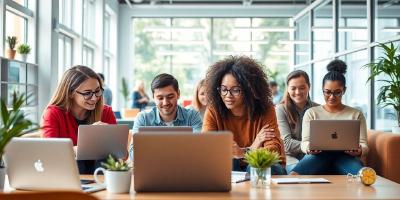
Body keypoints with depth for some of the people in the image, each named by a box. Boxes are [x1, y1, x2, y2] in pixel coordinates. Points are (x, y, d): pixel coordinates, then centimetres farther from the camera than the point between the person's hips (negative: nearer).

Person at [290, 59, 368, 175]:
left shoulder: (356, 115, 21)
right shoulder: (311, 113, 22)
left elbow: (364, 145, 13)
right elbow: (304, 142, 11)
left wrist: (359, 150, -14)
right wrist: (308, 148, -16)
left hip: (345, 156, 0)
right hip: (318, 156, 0)